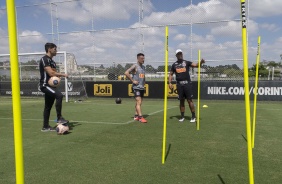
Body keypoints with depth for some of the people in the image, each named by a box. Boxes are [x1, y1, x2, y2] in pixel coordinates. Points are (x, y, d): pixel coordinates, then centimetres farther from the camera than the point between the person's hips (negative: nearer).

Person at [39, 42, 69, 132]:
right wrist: (63, 75, -9)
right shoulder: (44, 59, -11)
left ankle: (46, 127, 18)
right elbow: (51, 73, -20)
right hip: (45, 85, -10)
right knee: (59, 95, -30)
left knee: (48, 107, 11)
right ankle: (59, 118, -24)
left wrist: (57, 76, 3)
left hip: (50, 85, 10)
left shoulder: (52, 61, 19)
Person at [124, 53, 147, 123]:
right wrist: (132, 81, -16)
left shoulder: (143, 67, 15)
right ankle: (140, 117, -15)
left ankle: (136, 116, 21)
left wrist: (144, 83, 16)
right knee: (138, 102, -13)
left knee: (139, 103, 12)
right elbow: (126, 73, -18)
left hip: (142, 87, 8)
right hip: (136, 87, -8)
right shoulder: (135, 66, -8)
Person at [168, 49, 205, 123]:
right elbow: (171, 74, 17)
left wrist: (201, 62, -27)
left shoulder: (186, 62, 6)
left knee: (189, 100, -4)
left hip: (187, 83, -2)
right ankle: (182, 116, 18)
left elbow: (195, 65, -6)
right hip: (179, 85, 2)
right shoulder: (174, 65, 12)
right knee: (181, 101, 8)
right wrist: (169, 82, 3)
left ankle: (193, 116, 5)